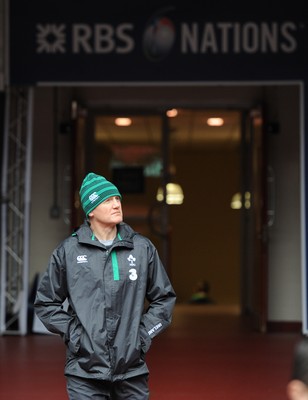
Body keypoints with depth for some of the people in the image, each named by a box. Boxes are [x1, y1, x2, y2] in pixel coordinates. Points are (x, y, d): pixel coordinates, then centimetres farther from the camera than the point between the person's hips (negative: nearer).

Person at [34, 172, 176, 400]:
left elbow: (164, 298, 13)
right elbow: (45, 302, 8)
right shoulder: (68, 251, 1)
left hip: (132, 371, 2)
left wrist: (143, 333, 3)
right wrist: (72, 333, -2)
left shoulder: (143, 248, 5)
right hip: (85, 373, -1)